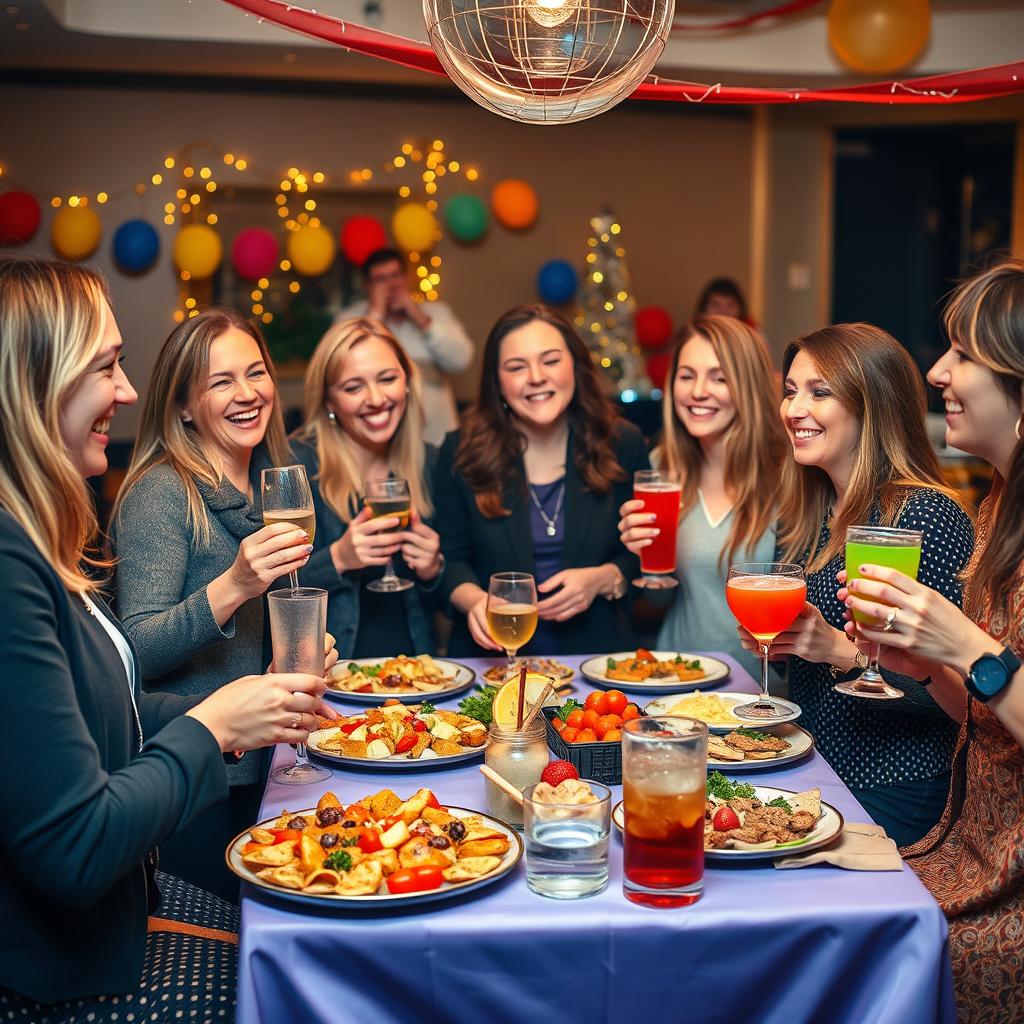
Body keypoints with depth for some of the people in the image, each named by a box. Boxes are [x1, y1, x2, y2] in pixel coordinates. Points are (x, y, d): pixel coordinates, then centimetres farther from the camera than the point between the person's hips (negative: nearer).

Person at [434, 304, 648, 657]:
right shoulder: (461, 453, 2)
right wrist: (474, 600, -14)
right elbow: (451, 558, 7)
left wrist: (603, 580, -9)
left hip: (595, 651, 1)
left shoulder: (622, 445, 4)